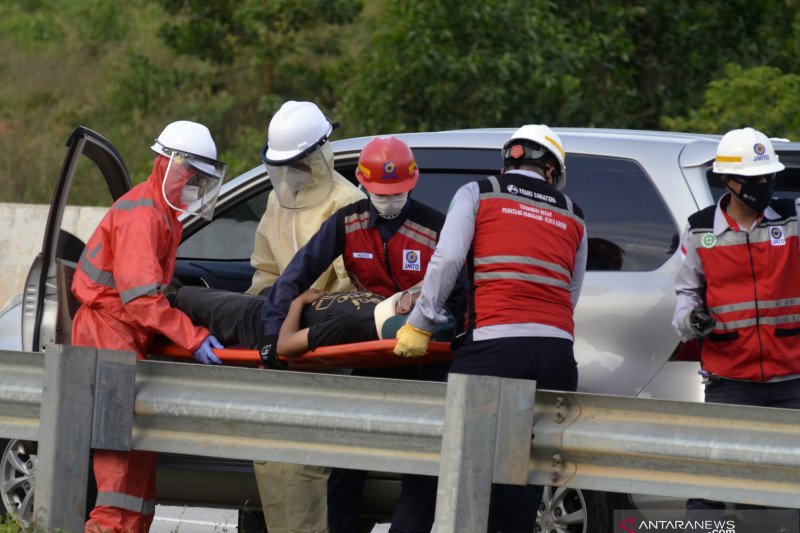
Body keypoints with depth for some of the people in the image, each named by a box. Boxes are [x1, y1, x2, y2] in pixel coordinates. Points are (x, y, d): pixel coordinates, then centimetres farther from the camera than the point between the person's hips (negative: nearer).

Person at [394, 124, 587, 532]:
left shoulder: (476, 194, 11)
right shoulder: (572, 217, 22)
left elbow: (447, 259, -1)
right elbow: (570, 293, 17)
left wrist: (420, 324, 3)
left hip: (494, 345, -3)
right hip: (557, 347, 4)